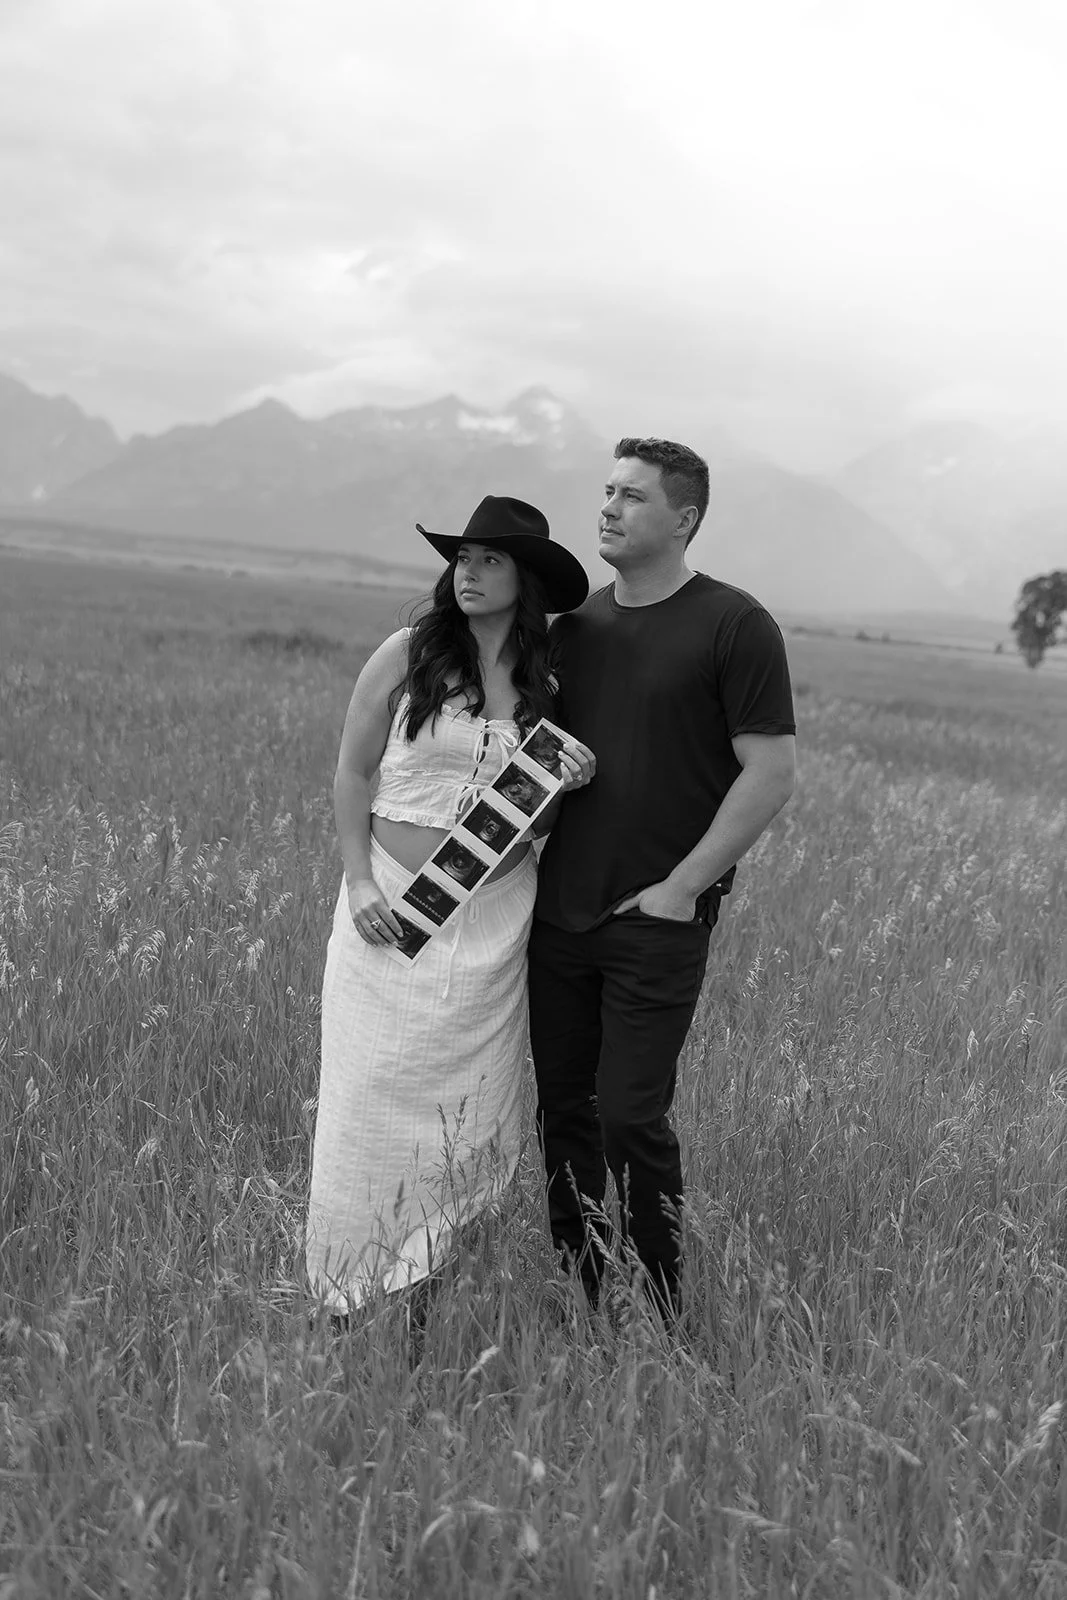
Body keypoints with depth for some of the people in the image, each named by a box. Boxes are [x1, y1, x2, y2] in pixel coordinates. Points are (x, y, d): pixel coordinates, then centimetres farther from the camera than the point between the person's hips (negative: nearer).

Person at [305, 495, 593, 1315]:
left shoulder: (546, 684, 5)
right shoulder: (408, 654, -4)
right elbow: (353, 771, 0)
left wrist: (572, 781, -7)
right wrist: (359, 882, -8)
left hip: (494, 917, 2)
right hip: (393, 904, -2)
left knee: (469, 1095, 6)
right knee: (377, 1089, -1)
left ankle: (438, 1281, 22)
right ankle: (354, 1292, 15)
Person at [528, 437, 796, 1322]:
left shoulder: (735, 626, -6)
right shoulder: (576, 622, 11)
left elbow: (772, 774, -9)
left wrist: (680, 888, -11)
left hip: (657, 919, -5)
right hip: (558, 910, 6)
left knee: (631, 1117, -6)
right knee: (563, 1109, 9)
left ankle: (659, 1317, 13)